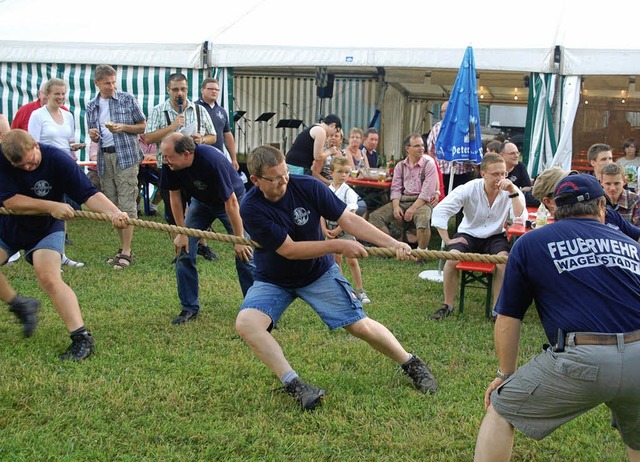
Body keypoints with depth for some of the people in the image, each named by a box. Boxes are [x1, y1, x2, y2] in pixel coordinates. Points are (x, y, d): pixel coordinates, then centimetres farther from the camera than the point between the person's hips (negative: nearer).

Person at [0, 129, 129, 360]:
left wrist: (114, 212, -46)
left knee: (49, 278, -21)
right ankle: (20, 305, 16)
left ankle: (82, 338, -18)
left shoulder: (57, 159, -25)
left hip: (46, 228, -3)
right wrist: (51, 206, -35)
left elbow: (89, 193, -28)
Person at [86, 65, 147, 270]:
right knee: (112, 205, 7)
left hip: (126, 155, -5)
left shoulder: (127, 99, 2)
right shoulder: (92, 107, 13)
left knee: (127, 204, -9)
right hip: (104, 157, 5)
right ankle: (123, 248, 16)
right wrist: (92, 135, -4)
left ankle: (126, 252, -7)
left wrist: (124, 127, -11)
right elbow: (95, 138, 20)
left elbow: (143, 126, 6)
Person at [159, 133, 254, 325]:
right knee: (183, 250, -6)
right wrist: (182, 232, -9)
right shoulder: (170, 165, -24)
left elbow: (230, 202, -32)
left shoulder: (212, 161, -39)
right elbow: (175, 196, -8)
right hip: (201, 202, 5)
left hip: (232, 200, -5)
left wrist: (239, 240, -27)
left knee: (244, 253, -11)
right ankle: (189, 308, 6)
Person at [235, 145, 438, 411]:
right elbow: (288, 249, -25)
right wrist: (338, 246, -30)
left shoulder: (308, 187, -19)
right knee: (246, 323, -27)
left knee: (360, 325, -4)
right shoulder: (251, 208, -23)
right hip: (273, 280, 0)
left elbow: (348, 219, -15)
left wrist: (393, 244, -25)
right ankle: (294, 385, -18)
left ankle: (413, 366, 21)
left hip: (318, 272, 1)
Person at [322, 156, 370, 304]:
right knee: (336, 259, 11)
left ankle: (360, 290, 4)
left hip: (345, 230, -4)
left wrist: (338, 230, -16)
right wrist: (324, 229, -9)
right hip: (330, 231, 4)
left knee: (352, 260, -4)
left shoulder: (349, 192, -11)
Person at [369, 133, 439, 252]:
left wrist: (413, 209, -17)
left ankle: (422, 251, -21)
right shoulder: (400, 166, 14)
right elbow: (395, 188, 9)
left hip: (422, 201, -5)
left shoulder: (429, 163, 0)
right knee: (375, 216, -12)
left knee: (423, 219, -39)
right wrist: (396, 207, -10)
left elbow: (427, 191, -9)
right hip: (402, 200, 5)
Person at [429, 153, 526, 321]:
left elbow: (520, 219, -24)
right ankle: (447, 305, -8)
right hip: (468, 234, 0)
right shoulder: (470, 189, -13)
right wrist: (447, 240, -17)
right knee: (452, 258, -28)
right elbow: (439, 211, -14)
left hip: (495, 237, 0)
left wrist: (513, 192, -28)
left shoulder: (511, 191, -9)